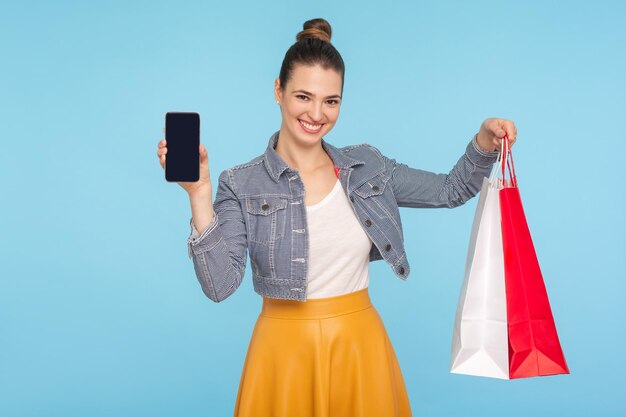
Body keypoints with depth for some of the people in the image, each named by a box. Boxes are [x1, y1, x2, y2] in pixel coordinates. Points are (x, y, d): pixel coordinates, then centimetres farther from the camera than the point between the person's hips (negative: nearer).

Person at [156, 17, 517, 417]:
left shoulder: (368, 166, 3)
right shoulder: (242, 186, -6)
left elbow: (452, 190, 11)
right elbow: (220, 284, -15)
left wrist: (484, 142, -7)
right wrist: (199, 193, -23)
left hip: (360, 346, 3)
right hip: (285, 349, -3)